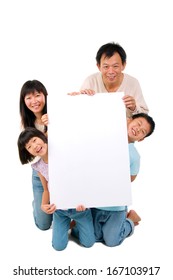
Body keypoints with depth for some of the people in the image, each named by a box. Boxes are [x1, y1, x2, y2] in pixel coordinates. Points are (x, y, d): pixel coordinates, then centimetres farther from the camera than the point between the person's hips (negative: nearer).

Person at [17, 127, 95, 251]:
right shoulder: (38, 166, -7)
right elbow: (47, 190, 5)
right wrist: (43, 205, -16)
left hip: (80, 205, -2)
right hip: (59, 209, 3)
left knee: (88, 243, 3)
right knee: (59, 246, 2)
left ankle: (76, 222, 31)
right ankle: (67, 223, 30)